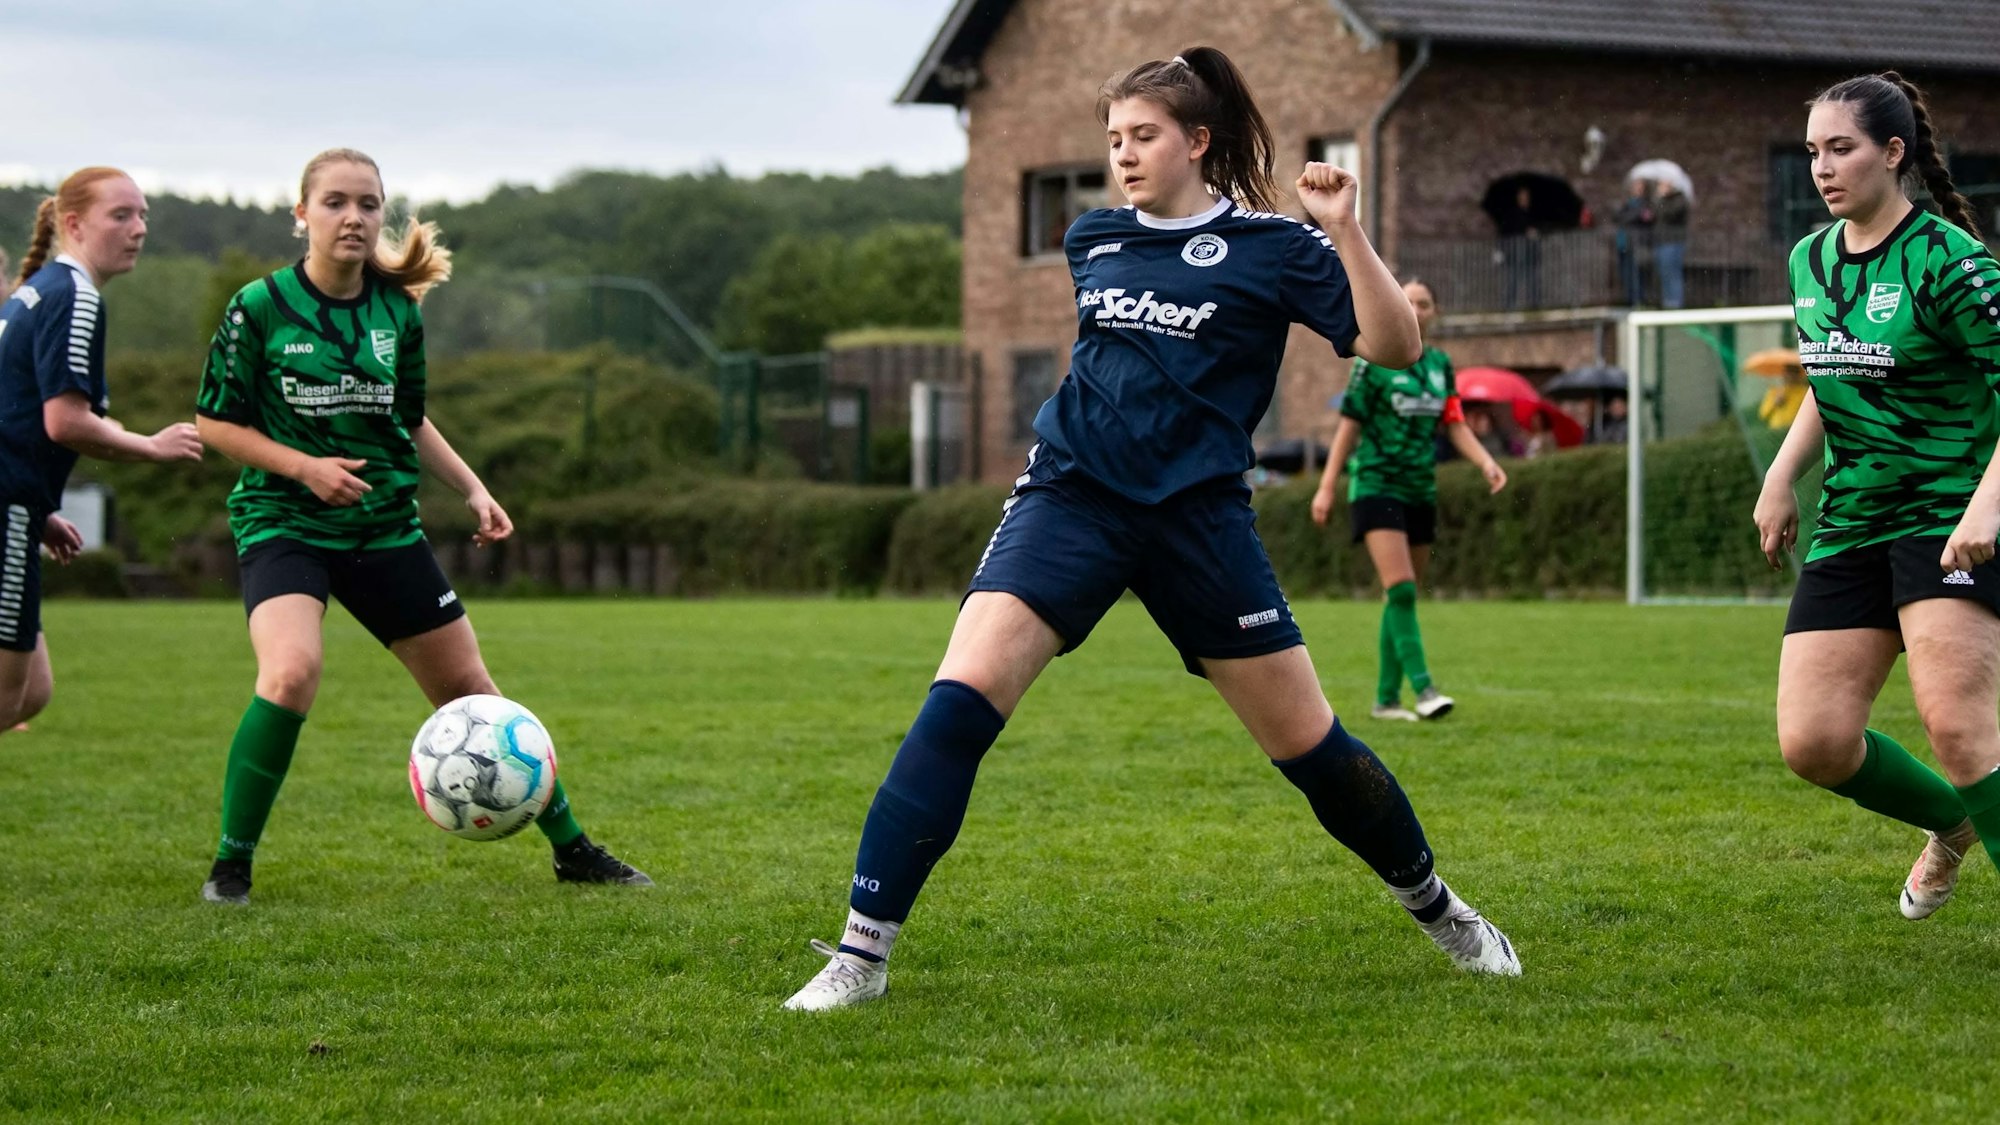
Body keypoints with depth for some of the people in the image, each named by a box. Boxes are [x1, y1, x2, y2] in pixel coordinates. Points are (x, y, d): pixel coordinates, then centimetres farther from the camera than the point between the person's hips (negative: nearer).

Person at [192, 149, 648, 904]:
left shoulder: (397, 309, 3)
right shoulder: (261, 307, -10)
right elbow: (215, 421, -5)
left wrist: (472, 489, 6)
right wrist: (304, 466, -17)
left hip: (385, 527, 4)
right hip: (283, 523, -4)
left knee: (468, 689, 8)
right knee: (292, 673, -30)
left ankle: (572, 849, 23)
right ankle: (231, 863, -14)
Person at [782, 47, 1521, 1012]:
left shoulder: (1268, 246, -2)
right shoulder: (1093, 239, 11)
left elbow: (1394, 348, -10)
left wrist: (1344, 231, -19)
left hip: (1196, 514, -2)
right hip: (1072, 496, 2)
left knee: (1307, 741, 4)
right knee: (960, 700, -18)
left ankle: (1437, 911, 30)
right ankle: (861, 952, -16)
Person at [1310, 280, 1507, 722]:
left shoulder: (1441, 364, 10)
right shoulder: (1374, 362, -5)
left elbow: (1455, 425, 10)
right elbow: (1350, 426, -2)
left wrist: (1485, 461, -8)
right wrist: (1326, 487, -3)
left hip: (1421, 490, 6)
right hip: (1377, 485, -6)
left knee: (1403, 597, 7)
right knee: (1401, 590, -18)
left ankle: (1387, 698, 13)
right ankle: (1423, 689, -22)